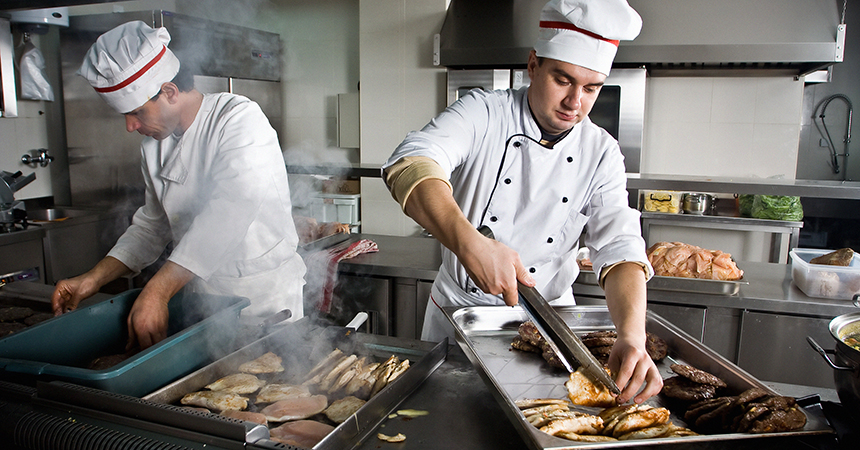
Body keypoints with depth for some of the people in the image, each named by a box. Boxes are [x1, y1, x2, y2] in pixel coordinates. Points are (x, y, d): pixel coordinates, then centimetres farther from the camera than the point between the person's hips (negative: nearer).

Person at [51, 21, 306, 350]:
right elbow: (152, 225, 17)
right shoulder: (153, 148, 8)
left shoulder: (239, 117, -16)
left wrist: (158, 290, -33)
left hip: (264, 301, -6)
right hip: (198, 298, 6)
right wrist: (94, 279, 5)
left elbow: (232, 210, -30)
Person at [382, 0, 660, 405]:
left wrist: (633, 337, -34)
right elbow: (412, 164, -34)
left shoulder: (601, 154, -8)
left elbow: (619, 248, -16)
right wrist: (470, 244, -51)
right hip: (459, 308, -1)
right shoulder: (483, 113, -16)